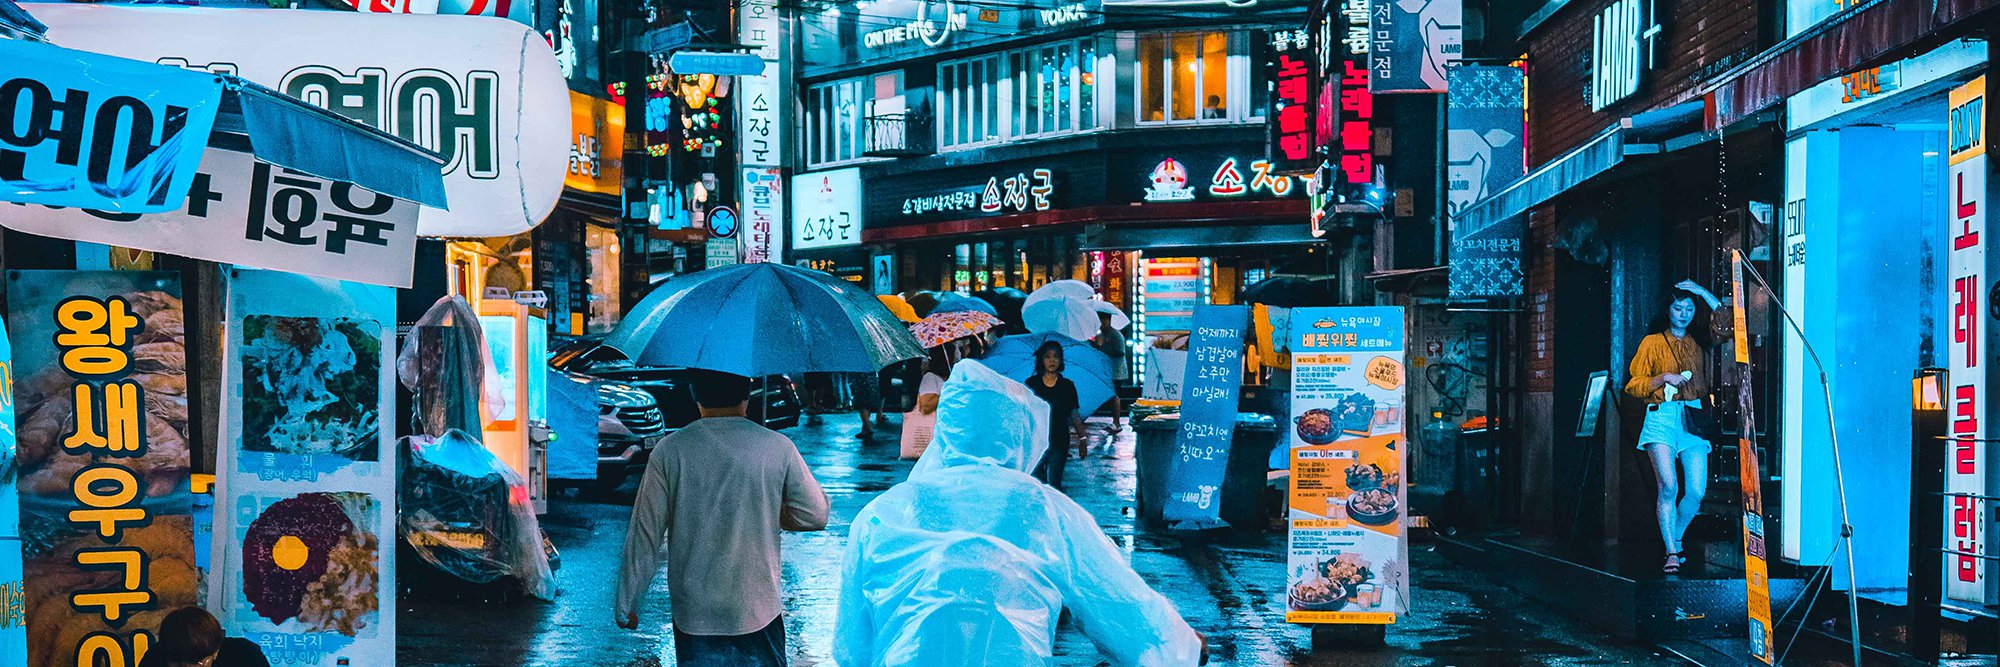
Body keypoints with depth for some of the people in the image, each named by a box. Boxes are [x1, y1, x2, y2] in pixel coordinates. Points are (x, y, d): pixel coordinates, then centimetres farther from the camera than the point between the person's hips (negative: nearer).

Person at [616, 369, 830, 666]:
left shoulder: (669, 451, -6)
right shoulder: (778, 447, -7)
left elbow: (644, 535, -4)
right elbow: (815, 516, -2)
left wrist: (626, 605, 5)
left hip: (693, 615, 1)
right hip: (759, 609, 0)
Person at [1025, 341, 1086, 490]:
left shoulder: (1067, 386, 5)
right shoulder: (1031, 384, 4)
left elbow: (1075, 416, 9)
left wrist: (1082, 439, 4)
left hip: (1059, 443, 0)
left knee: (1054, 484, -3)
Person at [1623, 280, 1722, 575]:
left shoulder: (1698, 340, 19)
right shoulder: (1652, 342, 12)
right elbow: (1634, 385, 9)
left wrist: (1701, 292, 7)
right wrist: (1664, 378, -6)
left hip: (1693, 417, 3)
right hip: (1662, 416, -3)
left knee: (1696, 492, -6)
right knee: (1669, 486, -17)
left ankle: (1673, 539, 17)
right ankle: (1671, 553, -14)